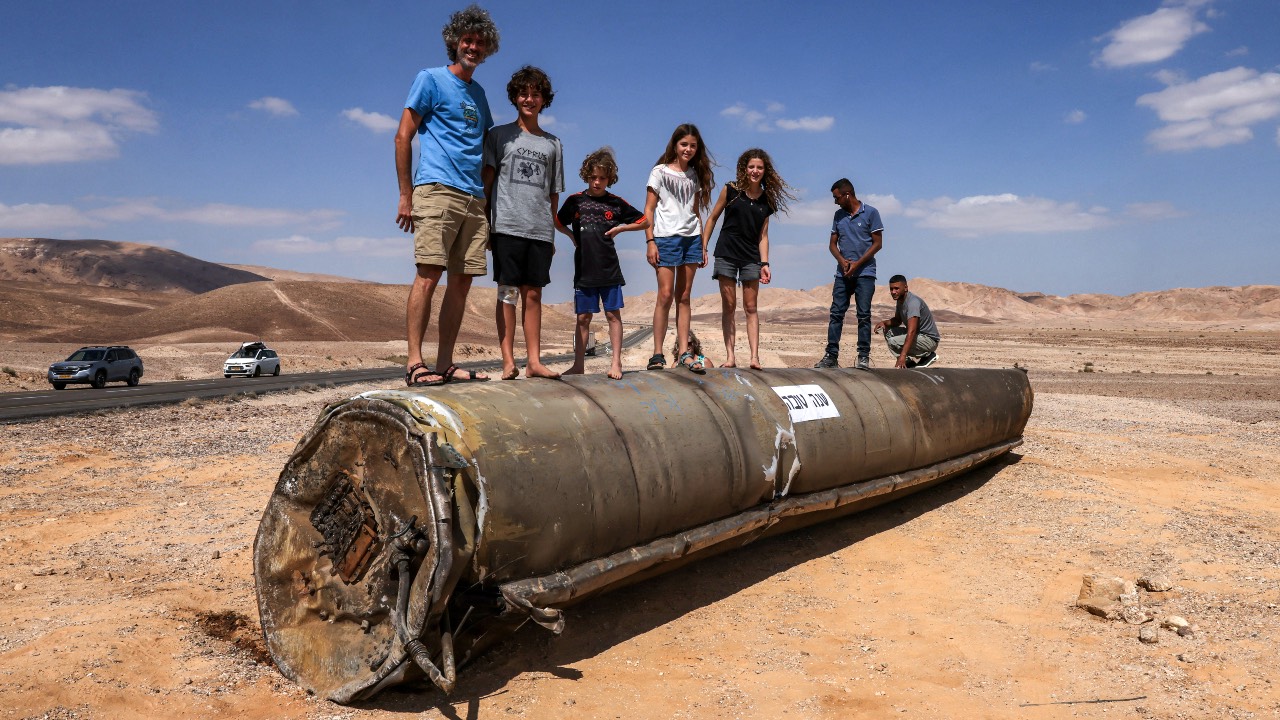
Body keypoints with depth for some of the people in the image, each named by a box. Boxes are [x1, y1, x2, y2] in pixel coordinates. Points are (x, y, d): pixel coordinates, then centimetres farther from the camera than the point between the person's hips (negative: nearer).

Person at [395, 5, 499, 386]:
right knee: (429, 275, -14)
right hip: (438, 190, -6)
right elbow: (403, 137, -1)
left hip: (474, 198, 7)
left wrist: (489, 200, 16)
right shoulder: (431, 79, 5)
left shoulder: (478, 93, 23)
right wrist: (406, 195, -7)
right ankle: (415, 362, -13)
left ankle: (445, 364, 7)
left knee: (462, 281, 3)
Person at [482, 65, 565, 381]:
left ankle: (534, 361, 4)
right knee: (508, 292, -4)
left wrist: (552, 233, 13)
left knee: (533, 294, 3)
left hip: (540, 230, 3)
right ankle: (508, 361, -4)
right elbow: (486, 182, 4)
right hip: (507, 226, -3)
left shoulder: (553, 143, 17)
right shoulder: (499, 135, 9)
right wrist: (485, 225, -4)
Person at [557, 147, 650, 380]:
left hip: (609, 269, -1)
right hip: (584, 270, 1)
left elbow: (644, 222, 12)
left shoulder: (616, 203, 3)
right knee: (583, 317, 5)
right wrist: (572, 236, 5)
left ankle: (616, 362, 4)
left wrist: (620, 228, 2)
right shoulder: (575, 201, 5)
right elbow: (558, 223, 20)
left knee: (613, 314, 0)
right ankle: (578, 364, 11)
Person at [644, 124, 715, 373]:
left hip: (691, 239, 4)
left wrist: (703, 245, 12)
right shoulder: (660, 172, 3)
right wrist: (650, 242, -10)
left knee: (684, 297, 3)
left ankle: (684, 353, 3)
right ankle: (657, 355, -5)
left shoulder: (695, 175, 16)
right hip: (666, 238, -4)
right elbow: (649, 209, -1)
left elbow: (696, 212, 18)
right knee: (665, 295, -9)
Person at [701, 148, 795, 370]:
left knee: (751, 308, 1)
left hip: (751, 258, 2)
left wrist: (764, 263, -2)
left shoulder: (767, 200, 5)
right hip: (726, 254, -2)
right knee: (729, 306, 0)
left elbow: (763, 235, 6)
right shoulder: (731, 190, -2)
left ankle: (754, 357, 0)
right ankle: (730, 356, 2)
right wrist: (703, 247, -1)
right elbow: (712, 218, 4)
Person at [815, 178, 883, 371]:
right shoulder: (839, 215, 13)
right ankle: (831, 355, 2)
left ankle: (864, 356, 1)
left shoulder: (870, 213, -1)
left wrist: (857, 264, -12)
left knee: (864, 315, -3)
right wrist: (842, 261, -7)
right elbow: (832, 244, 13)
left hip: (864, 273, -4)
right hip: (842, 273, 4)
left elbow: (878, 243, -3)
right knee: (836, 314, 0)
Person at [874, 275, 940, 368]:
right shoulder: (900, 299, 3)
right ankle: (908, 361, 2)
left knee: (893, 341, -24)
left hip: (930, 339, -10)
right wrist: (884, 322, -5)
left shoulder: (913, 302, -27)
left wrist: (902, 357, -45)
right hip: (918, 335, 10)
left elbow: (911, 332, -36)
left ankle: (927, 355, -8)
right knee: (888, 330, 4)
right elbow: (897, 320, 19)